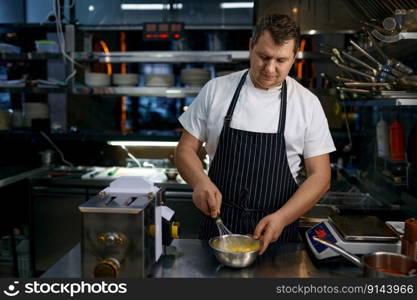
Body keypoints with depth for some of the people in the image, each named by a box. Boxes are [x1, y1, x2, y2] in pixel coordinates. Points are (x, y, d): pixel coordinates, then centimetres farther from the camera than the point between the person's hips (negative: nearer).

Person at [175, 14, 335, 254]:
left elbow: (320, 176, -5)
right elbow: (186, 149, 1)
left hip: (276, 228, 0)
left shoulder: (308, 103, -6)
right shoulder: (215, 90, -5)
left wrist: (281, 218, -19)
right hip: (219, 221, 1)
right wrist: (200, 182, -20)